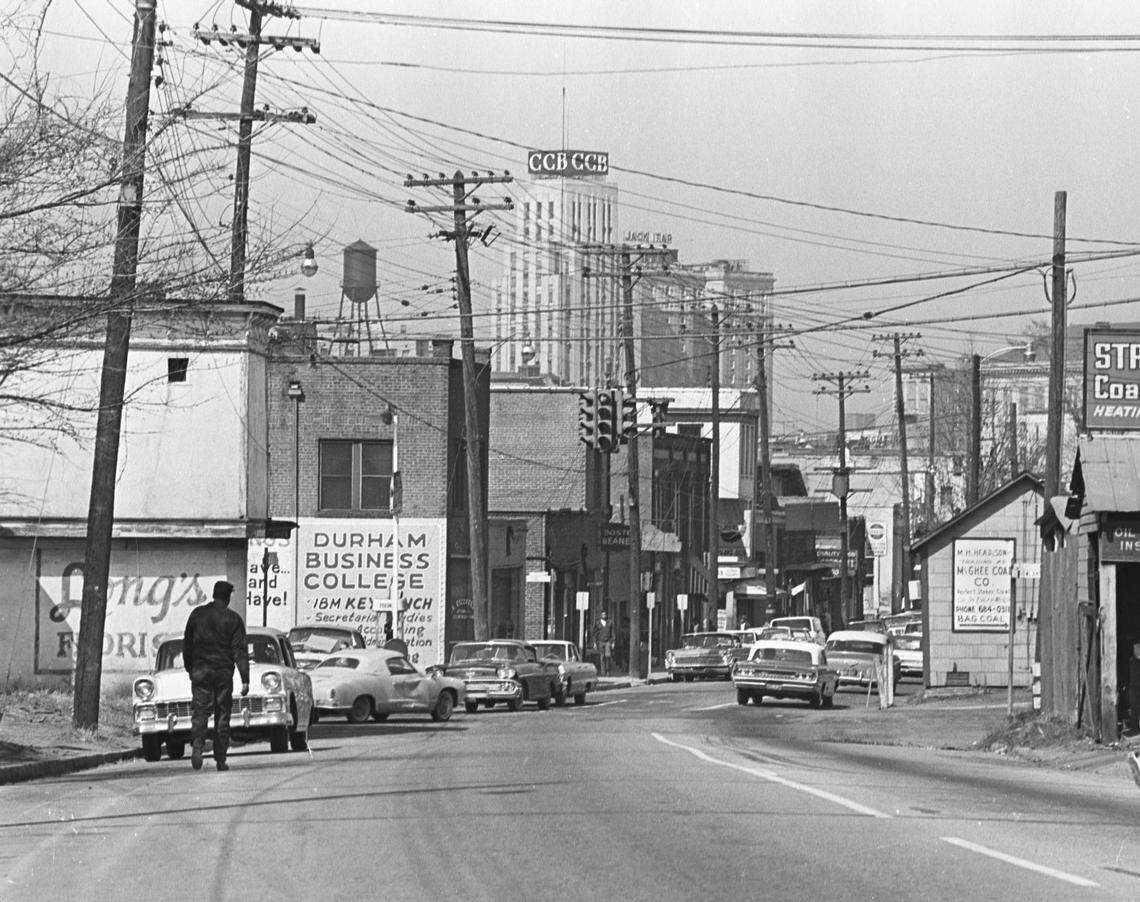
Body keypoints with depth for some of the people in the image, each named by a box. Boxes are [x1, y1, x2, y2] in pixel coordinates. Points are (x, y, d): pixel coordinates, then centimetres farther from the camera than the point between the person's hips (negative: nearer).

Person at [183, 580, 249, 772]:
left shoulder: (197, 614, 5)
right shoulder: (233, 619, -3)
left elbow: (187, 644, 11)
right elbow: (240, 651, -7)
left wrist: (189, 668, 23)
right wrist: (245, 679, -8)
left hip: (200, 671, 1)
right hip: (224, 672, -1)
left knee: (199, 713, 0)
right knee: (222, 715, 7)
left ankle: (197, 745, -27)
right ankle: (220, 760, 9)